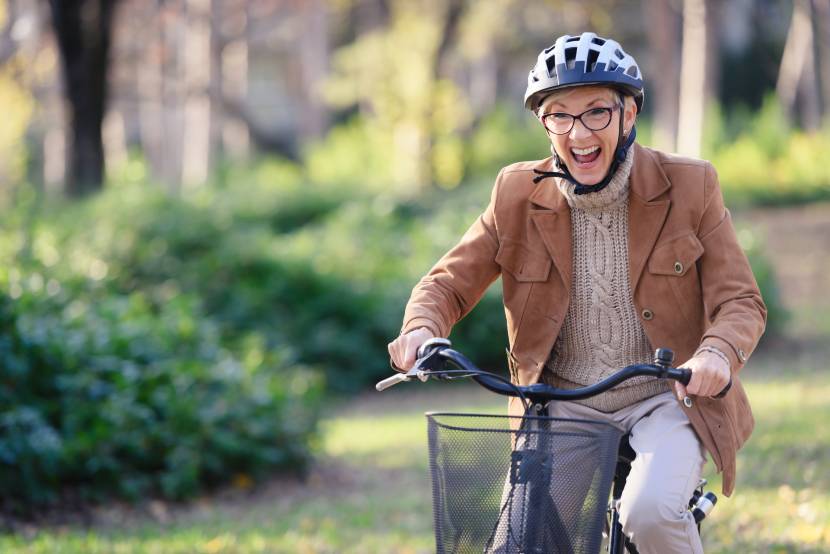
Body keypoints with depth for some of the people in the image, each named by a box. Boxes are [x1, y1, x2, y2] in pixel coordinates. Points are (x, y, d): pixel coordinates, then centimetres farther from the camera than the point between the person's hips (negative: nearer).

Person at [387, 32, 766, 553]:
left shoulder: (689, 187, -6)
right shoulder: (519, 194, -2)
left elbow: (741, 301, -9)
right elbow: (450, 282, 2)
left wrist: (718, 354, -32)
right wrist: (422, 329, -22)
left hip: (666, 398, -2)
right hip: (564, 406, 2)